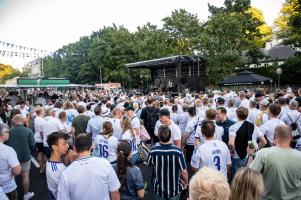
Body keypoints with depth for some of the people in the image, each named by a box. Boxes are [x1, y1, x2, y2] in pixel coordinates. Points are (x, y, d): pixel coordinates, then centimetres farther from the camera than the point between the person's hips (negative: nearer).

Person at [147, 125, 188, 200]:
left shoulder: (154, 150, -21)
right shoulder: (177, 151, -26)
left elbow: (149, 164, -1)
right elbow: (184, 172, -18)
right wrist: (186, 183, 2)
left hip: (159, 189, 1)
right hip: (174, 189, -1)